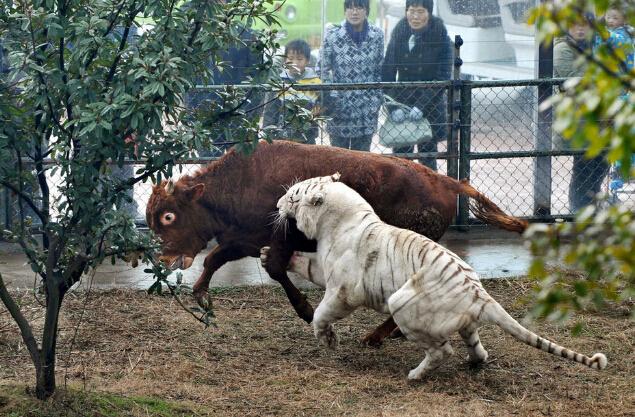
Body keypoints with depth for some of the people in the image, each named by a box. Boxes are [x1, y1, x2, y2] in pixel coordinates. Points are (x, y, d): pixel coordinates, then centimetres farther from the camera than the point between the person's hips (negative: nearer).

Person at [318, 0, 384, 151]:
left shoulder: (377, 35, 1)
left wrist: (377, 99, 5)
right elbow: (323, 71, -1)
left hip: (367, 110, 2)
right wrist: (329, 100, -7)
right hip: (340, 109, -2)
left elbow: (380, 71, 9)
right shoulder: (332, 35, -7)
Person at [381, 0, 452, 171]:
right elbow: (388, 71, -5)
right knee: (400, 153, 1)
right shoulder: (399, 33, -4)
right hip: (403, 102, 2)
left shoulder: (440, 37, -10)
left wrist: (422, 106, -19)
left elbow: (443, 77, -11)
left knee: (428, 154, 4)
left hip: (430, 107, -2)